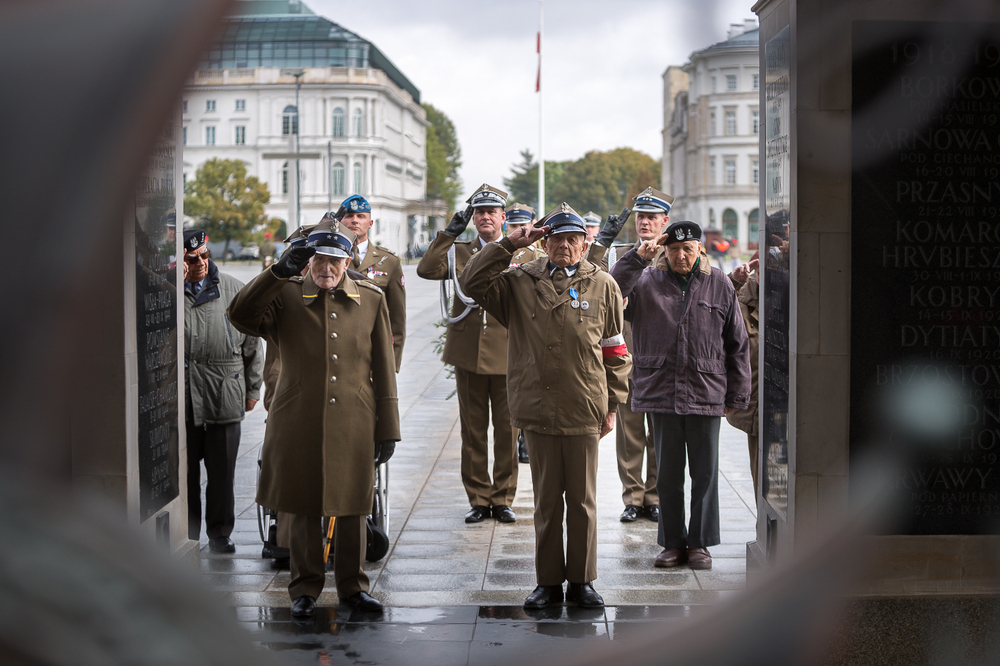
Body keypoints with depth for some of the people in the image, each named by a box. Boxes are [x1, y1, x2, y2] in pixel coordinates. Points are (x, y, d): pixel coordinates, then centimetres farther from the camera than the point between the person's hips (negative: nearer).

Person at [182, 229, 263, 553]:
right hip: (182, 400, -1)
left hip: (225, 398, 1)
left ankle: (220, 533, 21)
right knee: (185, 472, 6)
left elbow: (252, 343, 12)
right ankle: (187, 536, 18)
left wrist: (252, 388, 12)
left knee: (222, 474, 8)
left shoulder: (233, 289, 6)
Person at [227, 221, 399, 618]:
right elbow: (241, 317, -14)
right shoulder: (286, 296, 4)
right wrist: (279, 272, -21)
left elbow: (383, 369, 8)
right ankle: (305, 588, 20)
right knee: (303, 507, 6)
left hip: (353, 424, 1)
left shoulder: (371, 300, 9)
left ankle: (353, 585, 23)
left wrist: (387, 428, 5)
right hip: (299, 424, -1)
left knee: (352, 507, 8)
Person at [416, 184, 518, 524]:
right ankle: (478, 499, 15)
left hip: (507, 355, -1)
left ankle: (503, 499, 13)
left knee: (507, 431, 3)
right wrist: (449, 233, -11)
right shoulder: (458, 252, 9)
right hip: (468, 355, 1)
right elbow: (426, 269, -9)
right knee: (473, 431, 6)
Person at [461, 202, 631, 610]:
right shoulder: (521, 282, 6)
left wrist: (612, 405, 5)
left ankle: (582, 581, 17)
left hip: (584, 409, 0)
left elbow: (615, 351, 8)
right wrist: (508, 245, -5)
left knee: (583, 500, 6)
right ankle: (548, 581, 17)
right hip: (538, 409, 0)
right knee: (546, 499, 8)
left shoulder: (602, 286, 5)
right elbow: (472, 283, -3)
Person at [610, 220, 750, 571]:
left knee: (705, 473, 5)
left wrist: (737, 394, 4)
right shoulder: (647, 281, 4)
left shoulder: (719, 285, 4)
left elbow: (737, 344, 7)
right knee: (667, 474, 8)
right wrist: (637, 256, -16)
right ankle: (672, 542, 19)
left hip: (706, 394, 0)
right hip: (661, 392, 1)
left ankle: (700, 543, 17)